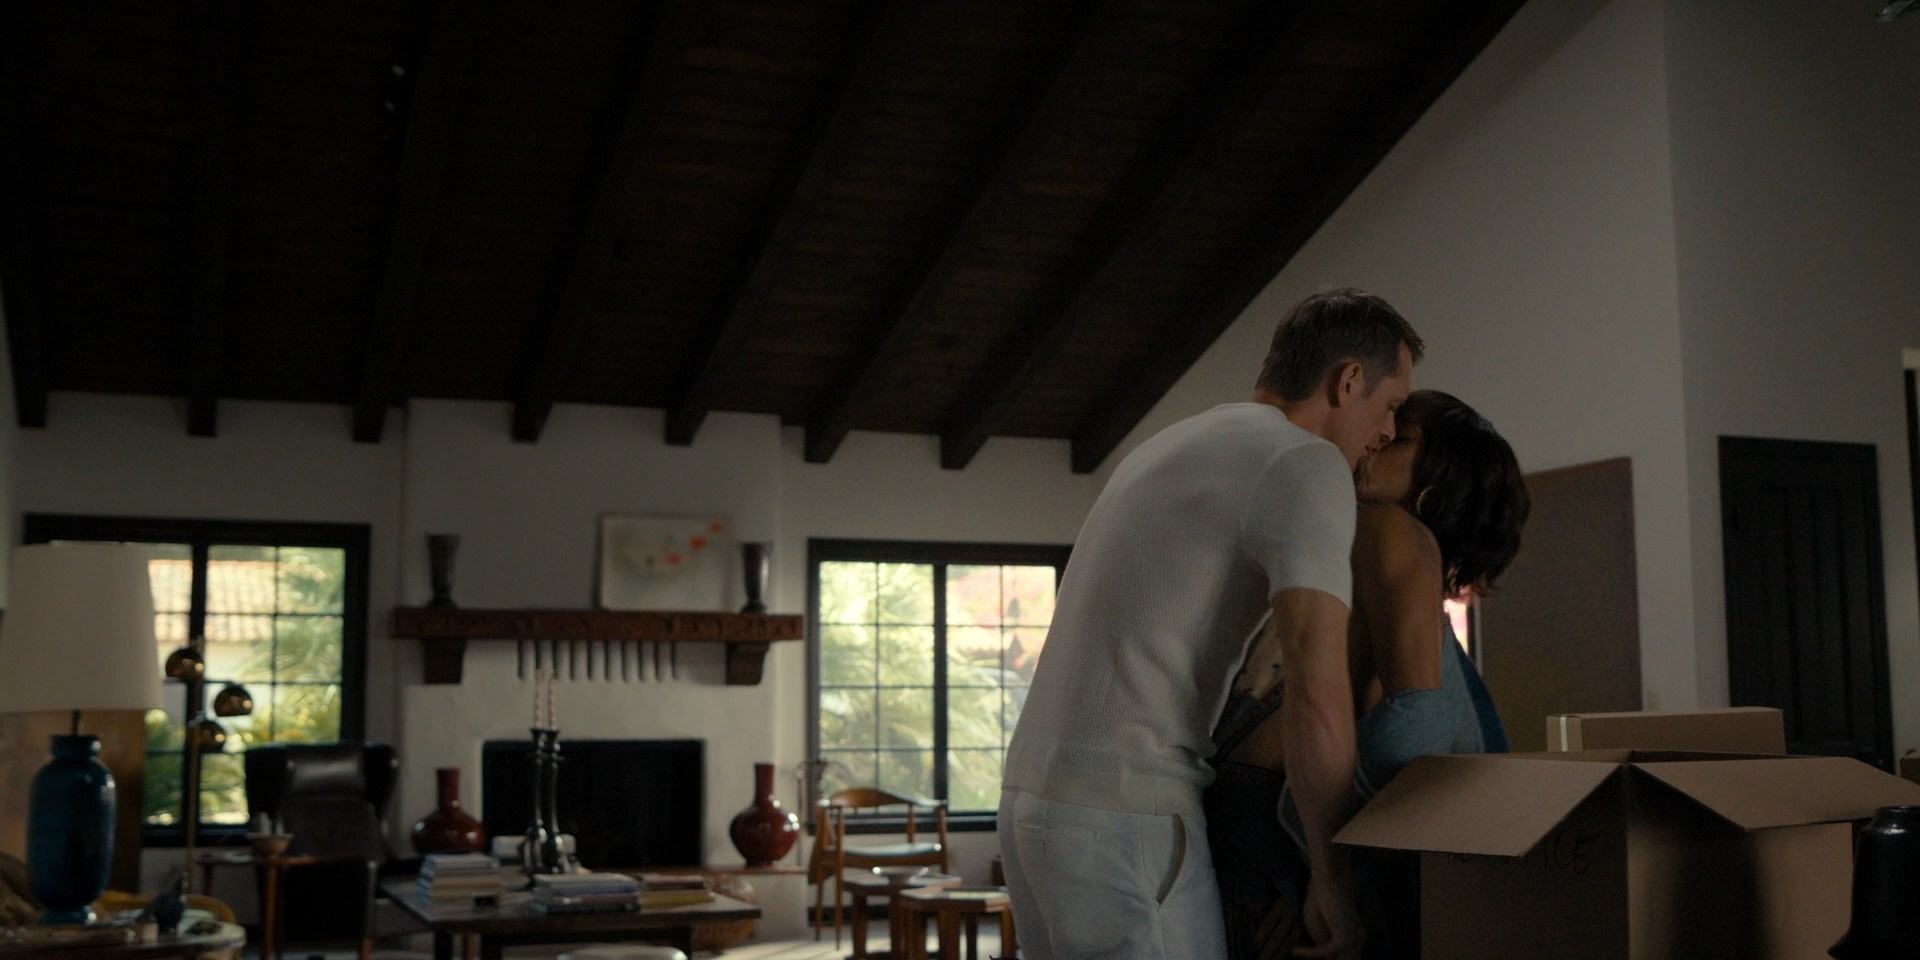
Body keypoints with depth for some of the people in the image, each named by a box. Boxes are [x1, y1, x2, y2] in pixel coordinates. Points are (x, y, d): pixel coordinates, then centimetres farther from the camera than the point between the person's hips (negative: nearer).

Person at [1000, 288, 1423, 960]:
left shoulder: (1176, 445, 21)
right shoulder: (1305, 461, -8)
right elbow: (1318, 697, -18)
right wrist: (1333, 877, -9)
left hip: (1035, 795, 9)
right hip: (1127, 818, -9)